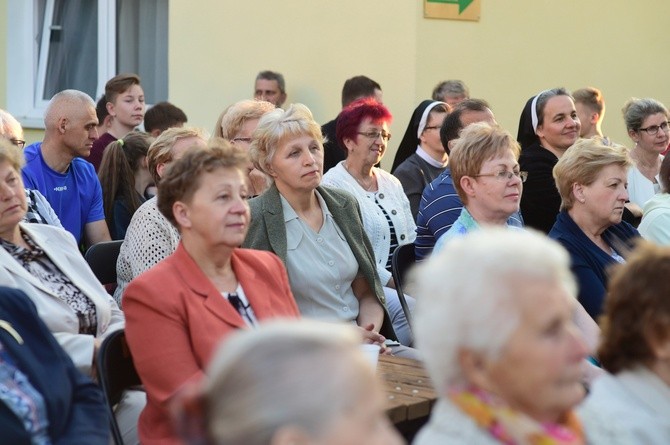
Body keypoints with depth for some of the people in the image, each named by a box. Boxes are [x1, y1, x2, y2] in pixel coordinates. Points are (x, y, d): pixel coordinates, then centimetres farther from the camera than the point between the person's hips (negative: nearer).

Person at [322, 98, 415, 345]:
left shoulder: (392, 183, 20)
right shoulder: (333, 185, -4)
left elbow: (412, 242, 18)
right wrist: (392, 282, -15)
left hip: (404, 284, 7)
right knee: (410, 309, -31)